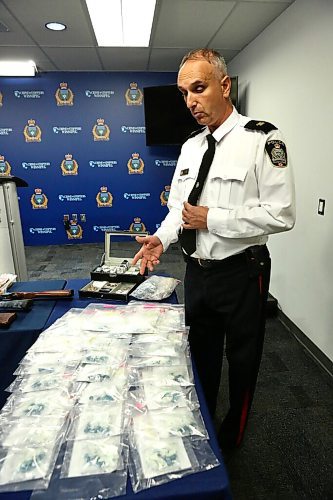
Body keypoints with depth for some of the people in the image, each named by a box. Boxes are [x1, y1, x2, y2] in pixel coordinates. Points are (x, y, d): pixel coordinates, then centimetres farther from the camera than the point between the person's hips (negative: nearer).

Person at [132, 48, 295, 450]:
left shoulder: (261, 139, -14)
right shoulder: (190, 146, 7)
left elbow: (281, 214, -19)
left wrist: (212, 219, -20)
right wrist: (162, 238, -8)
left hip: (241, 274, -5)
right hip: (197, 271, 6)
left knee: (241, 360, 17)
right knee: (202, 352, 23)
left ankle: (231, 437, 45)